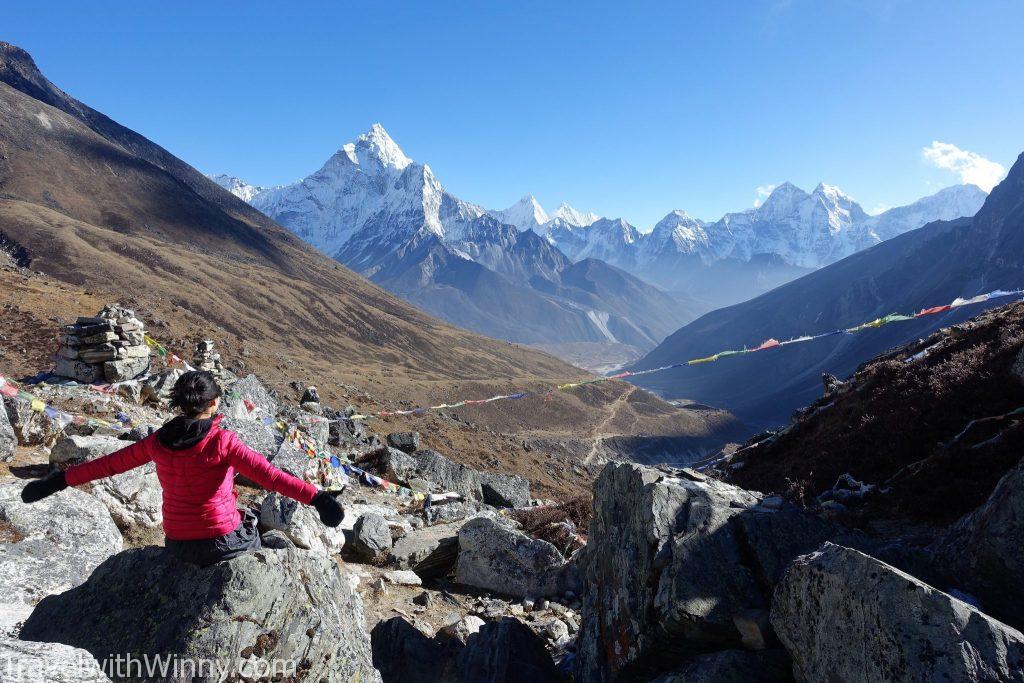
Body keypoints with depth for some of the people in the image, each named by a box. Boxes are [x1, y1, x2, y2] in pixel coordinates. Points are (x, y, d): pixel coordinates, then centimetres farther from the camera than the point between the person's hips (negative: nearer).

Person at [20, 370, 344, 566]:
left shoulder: (158, 441, -6)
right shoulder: (222, 442, -21)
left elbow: (107, 463, 5)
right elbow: (270, 475, -31)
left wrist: (58, 480, 20)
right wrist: (316, 497, -38)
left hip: (177, 543, 5)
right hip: (221, 543, -4)